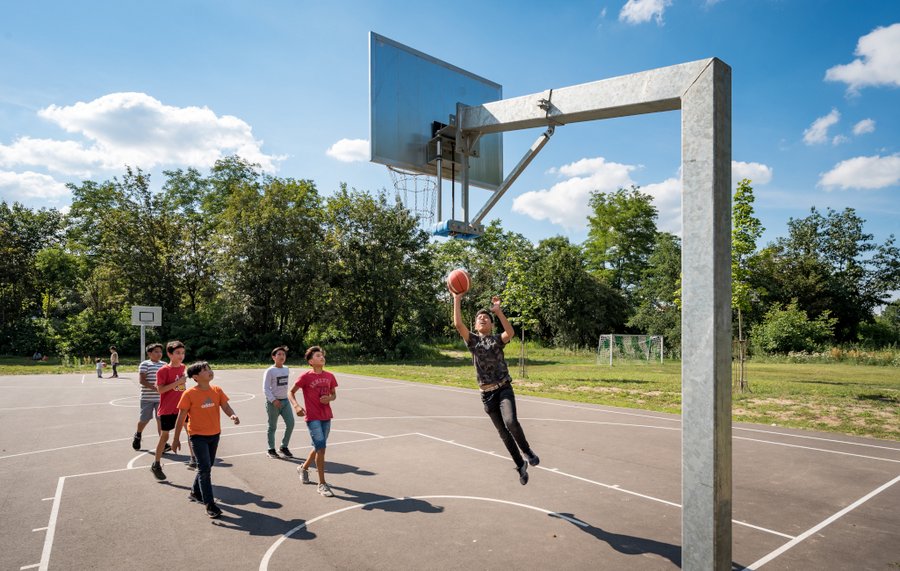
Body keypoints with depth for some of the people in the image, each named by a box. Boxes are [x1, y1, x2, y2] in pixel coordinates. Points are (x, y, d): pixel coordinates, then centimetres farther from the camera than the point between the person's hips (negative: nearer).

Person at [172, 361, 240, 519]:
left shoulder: (217, 390, -2)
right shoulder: (189, 394, -14)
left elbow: (225, 406, -9)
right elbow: (181, 417, -8)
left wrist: (232, 415, -32)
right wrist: (176, 439, -5)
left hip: (214, 435, 5)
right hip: (198, 436, -5)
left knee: (206, 467, 18)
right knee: (205, 468, -10)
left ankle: (195, 493, 40)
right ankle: (210, 504, -4)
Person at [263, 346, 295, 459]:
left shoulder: (287, 370, 9)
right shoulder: (270, 371, -10)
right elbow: (265, 388, -14)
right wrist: (273, 400, -22)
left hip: (285, 400, 5)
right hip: (273, 402, -5)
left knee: (290, 423, -2)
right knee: (272, 427, 5)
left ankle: (284, 447, 15)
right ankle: (271, 450, 20)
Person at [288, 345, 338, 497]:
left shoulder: (329, 376, 4)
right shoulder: (306, 376, -10)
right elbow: (291, 392, -4)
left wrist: (329, 398, -8)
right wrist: (296, 406, -22)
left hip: (326, 417, 6)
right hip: (312, 417, -6)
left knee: (319, 447, 18)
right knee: (321, 447, -12)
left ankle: (304, 468, 45)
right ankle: (322, 484, -4)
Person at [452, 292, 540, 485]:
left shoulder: (497, 339, 2)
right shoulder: (472, 340, 5)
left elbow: (510, 332, -20)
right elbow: (458, 324, -12)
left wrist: (498, 311, -25)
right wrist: (457, 300, -14)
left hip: (504, 389, -2)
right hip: (487, 394, 2)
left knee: (511, 422, -27)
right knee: (503, 433, 8)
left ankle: (527, 451, -1)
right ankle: (520, 465, 27)